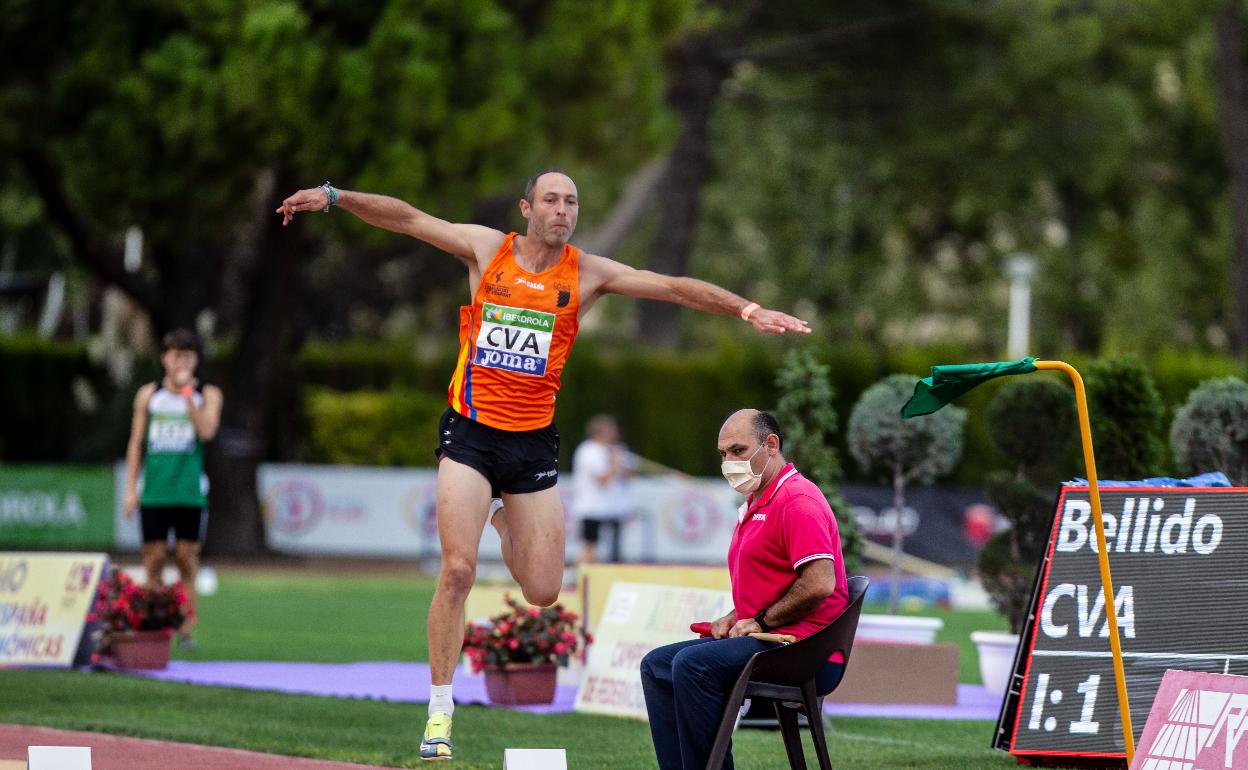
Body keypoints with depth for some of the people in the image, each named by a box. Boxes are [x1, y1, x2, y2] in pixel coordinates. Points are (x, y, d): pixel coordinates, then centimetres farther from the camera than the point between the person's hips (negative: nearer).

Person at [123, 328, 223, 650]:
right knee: (154, 558, -1)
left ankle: (186, 628, 1)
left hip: (190, 491, -1)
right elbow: (136, 443, 10)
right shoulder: (148, 394, 9)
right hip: (154, 491, 1)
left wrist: (187, 393, -12)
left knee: (186, 558, -2)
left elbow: (206, 430, -11)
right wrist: (131, 489, 4)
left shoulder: (207, 394, 6)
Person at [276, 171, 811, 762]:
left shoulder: (587, 273, 2)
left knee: (543, 592, 3)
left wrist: (745, 310, -11)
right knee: (457, 570, -14)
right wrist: (335, 197, -8)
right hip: (472, 432, -2)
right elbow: (406, 218, 1)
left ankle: (504, 521, 39)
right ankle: (439, 708, -5)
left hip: (533, 441, 2)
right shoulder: (487, 249, 1)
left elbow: (673, 288, -2)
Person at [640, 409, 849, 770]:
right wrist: (735, 618, 13)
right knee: (657, 666, 6)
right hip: (767, 641, 11)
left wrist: (761, 621, -14)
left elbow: (819, 584, -24)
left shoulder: (797, 500, -13)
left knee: (693, 664, -27)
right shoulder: (755, 505, 22)